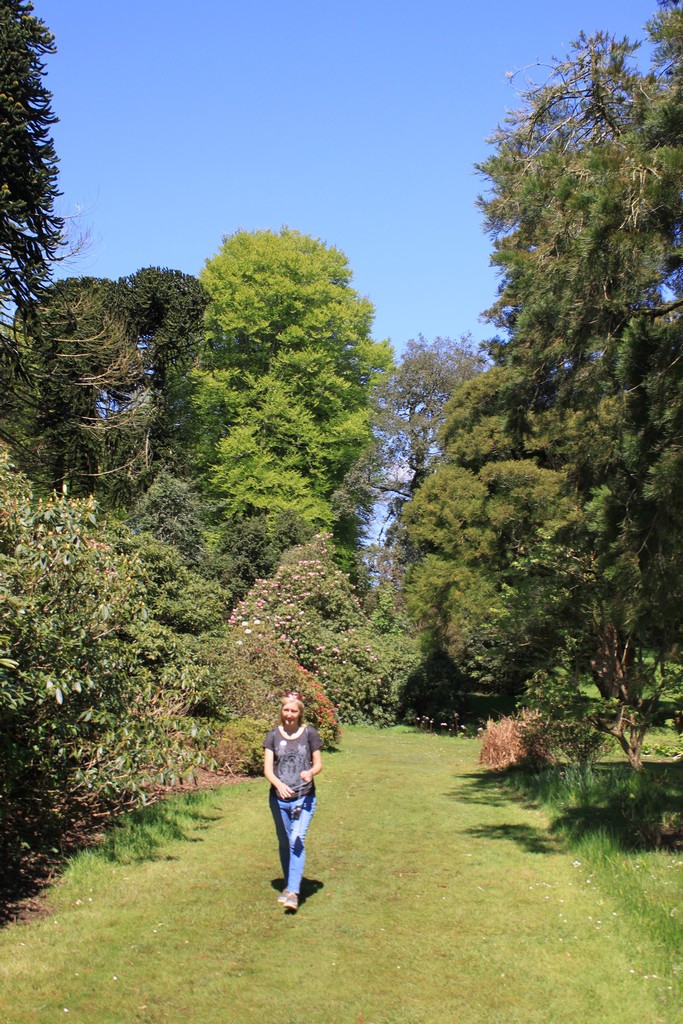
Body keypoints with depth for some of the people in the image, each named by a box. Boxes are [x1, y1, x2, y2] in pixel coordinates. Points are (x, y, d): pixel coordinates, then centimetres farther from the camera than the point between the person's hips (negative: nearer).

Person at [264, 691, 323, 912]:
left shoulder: (309, 733, -1)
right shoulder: (273, 735, 1)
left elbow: (318, 763, 4)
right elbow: (267, 768, -5)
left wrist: (311, 772, -19)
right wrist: (278, 784, -25)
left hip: (304, 797, -2)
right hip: (279, 798, 2)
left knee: (297, 841, -16)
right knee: (284, 842, 14)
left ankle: (293, 892, -16)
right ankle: (288, 884, 31)